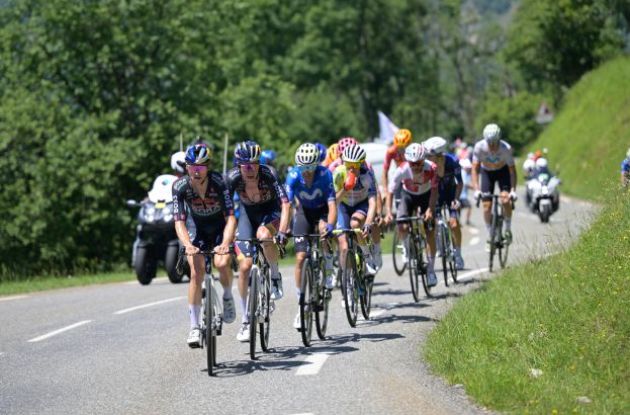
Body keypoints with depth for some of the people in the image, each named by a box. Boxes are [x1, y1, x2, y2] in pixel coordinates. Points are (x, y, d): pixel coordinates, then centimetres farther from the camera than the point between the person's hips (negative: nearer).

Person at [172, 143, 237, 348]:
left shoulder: (219, 182, -28)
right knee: (196, 273, -16)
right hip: (200, 231, 2)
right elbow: (179, 221, -27)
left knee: (222, 263, -28)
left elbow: (230, 217, -32)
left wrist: (225, 243, -48)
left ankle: (228, 296, 4)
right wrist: (187, 245, -46)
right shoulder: (180, 186, -23)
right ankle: (194, 327, -9)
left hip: (222, 229, -1)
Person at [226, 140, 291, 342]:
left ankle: (276, 277, -12)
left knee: (263, 235, -38)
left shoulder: (269, 174, -30)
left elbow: (285, 204, -34)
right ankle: (246, 319, 4)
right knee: (245, 265, -8)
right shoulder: (233, 178, -25)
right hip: (248, 213, 2)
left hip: (270, 210, -2)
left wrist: (282, 231, -47)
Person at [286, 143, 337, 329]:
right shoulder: (293, 176, -28)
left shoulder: (325, 174, -32)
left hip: (322, 210, -1)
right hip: (304, 211, 2)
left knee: (323, 230, -35)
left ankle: (329, 272, -8)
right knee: (300, 258, -7)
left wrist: (330, 226, -55)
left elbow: (332, 204, -37)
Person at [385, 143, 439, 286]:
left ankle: (431, 269, 1)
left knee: (430, 233, -9)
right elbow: (391, 192, -26)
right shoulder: (402, 170, -32)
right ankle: (408, 249, 13)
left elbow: (434, 190, -24)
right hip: (408, 195, 0)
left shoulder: (431, 168, -32)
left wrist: (430, 210, -36)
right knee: (402, 227, -21)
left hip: (426, 195, 0)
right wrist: (388, 212, -38)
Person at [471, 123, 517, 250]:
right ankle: (490, 236, 10)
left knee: (505, 200, -24)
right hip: (486, 172, 1)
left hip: (503, 171, -1)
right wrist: (476, 189, -37)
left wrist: (513, 190, -36)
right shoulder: (479, 147, -30)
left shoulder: (506, 148, -31)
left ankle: (507, 229, -2)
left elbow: (512, 169, -27)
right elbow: (475, 168, -27)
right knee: (487, 207, -7)